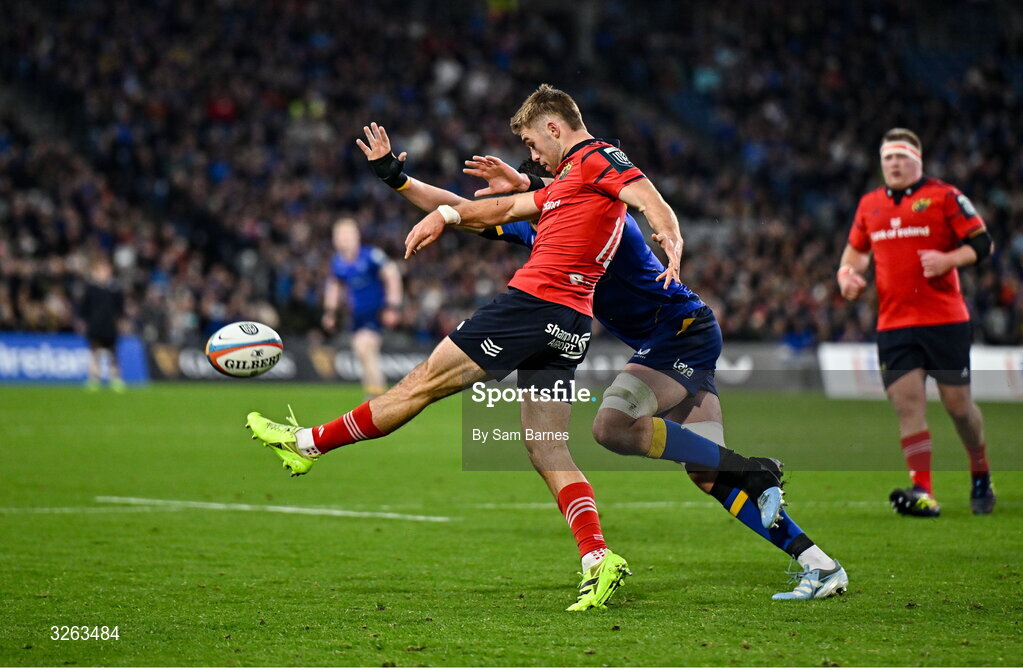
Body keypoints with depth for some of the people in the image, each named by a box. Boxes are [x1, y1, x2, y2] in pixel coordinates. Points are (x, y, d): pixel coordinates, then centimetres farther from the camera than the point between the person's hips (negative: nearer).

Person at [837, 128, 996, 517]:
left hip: (944, 320, -4)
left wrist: (948, 259, -19)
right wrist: (847, 273, 10)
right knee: (907, 404, -8)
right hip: (892, 323, 4)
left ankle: (981, 477, 24)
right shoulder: (870, 204, 15)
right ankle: (923, 493, -12)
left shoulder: (944, 196, -1)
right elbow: (857, 248, 30)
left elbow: (982, 242, -3)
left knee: (957, 403, 1)